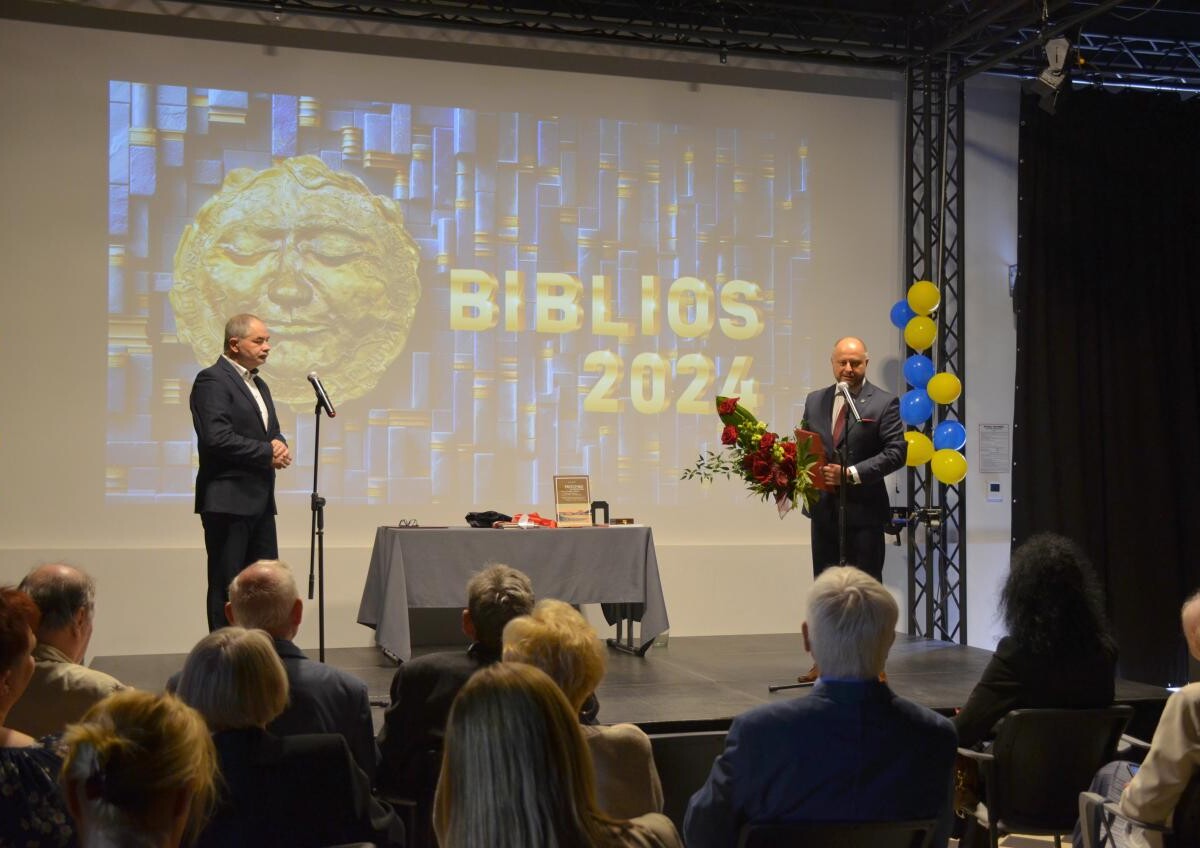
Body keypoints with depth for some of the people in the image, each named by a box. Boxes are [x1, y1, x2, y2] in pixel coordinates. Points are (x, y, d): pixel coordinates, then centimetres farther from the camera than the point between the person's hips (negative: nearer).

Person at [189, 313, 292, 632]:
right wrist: (268, 453, -13)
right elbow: (217, 438, -21)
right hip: (228, 500, -9)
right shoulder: (212, 380, -9)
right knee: (227, 587, -3)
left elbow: (272, 432, 22)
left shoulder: (258, 384, 20)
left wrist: (279, 446, -2)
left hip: (260, 499, 9)